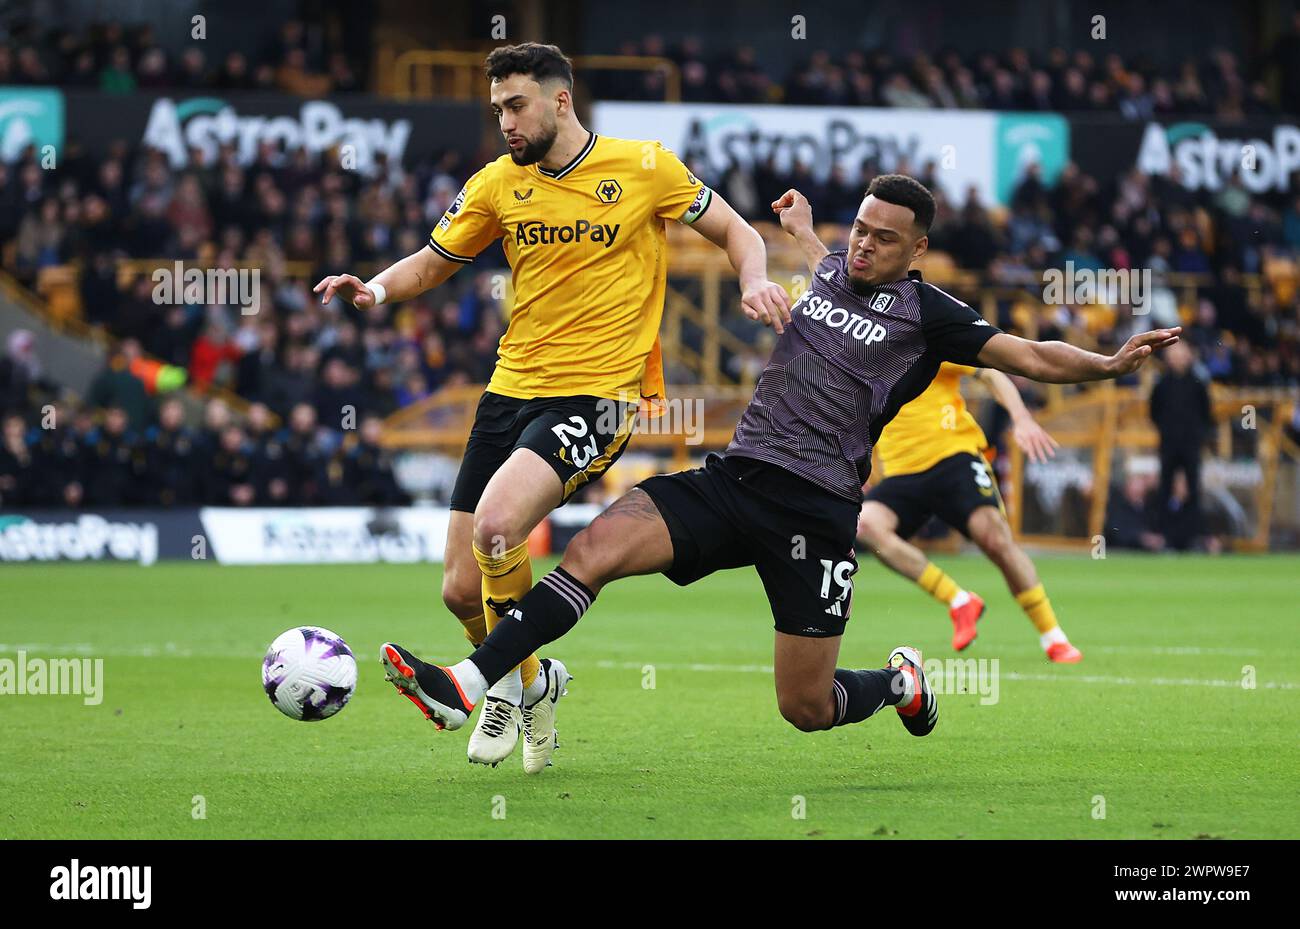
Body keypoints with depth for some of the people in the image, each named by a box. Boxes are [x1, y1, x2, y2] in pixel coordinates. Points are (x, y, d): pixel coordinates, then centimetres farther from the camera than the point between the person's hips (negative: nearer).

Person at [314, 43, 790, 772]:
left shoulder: (644, 167, -3)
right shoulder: (498, 185, 6)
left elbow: (734, 231, 7)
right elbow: (433, 263, 17)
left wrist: (754, 280, -14)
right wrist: (377, 288, -3)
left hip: (598, 396, -5)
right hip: (512, 389, 5)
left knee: (495, 526, -28)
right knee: (464, 590, 1)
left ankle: (515, 678, -2)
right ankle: (535, 683, 32)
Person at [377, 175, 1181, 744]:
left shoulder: (926, 314, -2)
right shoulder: (834, 268, 14)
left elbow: (1028, 356, -7)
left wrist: (1110, 364, -23)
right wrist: (803, 228, 57)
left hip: (818, 510, -5)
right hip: (734, 479, 5)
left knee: (807, 709, -2)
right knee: (596, 547, -18)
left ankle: (903, 682, 34)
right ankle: (467, 688, -25)